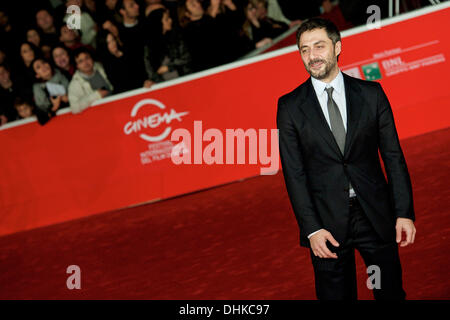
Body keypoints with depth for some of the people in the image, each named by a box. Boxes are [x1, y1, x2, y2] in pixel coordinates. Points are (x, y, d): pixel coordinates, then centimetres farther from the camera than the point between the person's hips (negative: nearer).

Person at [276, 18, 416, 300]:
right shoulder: (291, 106, -1)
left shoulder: (371, 94, 2)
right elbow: (294, 173, -3)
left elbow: (394, 156, 2)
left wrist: (404, 213, -5)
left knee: (390, 292, 9)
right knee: (336, 295, 8)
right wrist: (312, 229, -11)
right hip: (327, 223, -1)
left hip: (376, 215, 1)